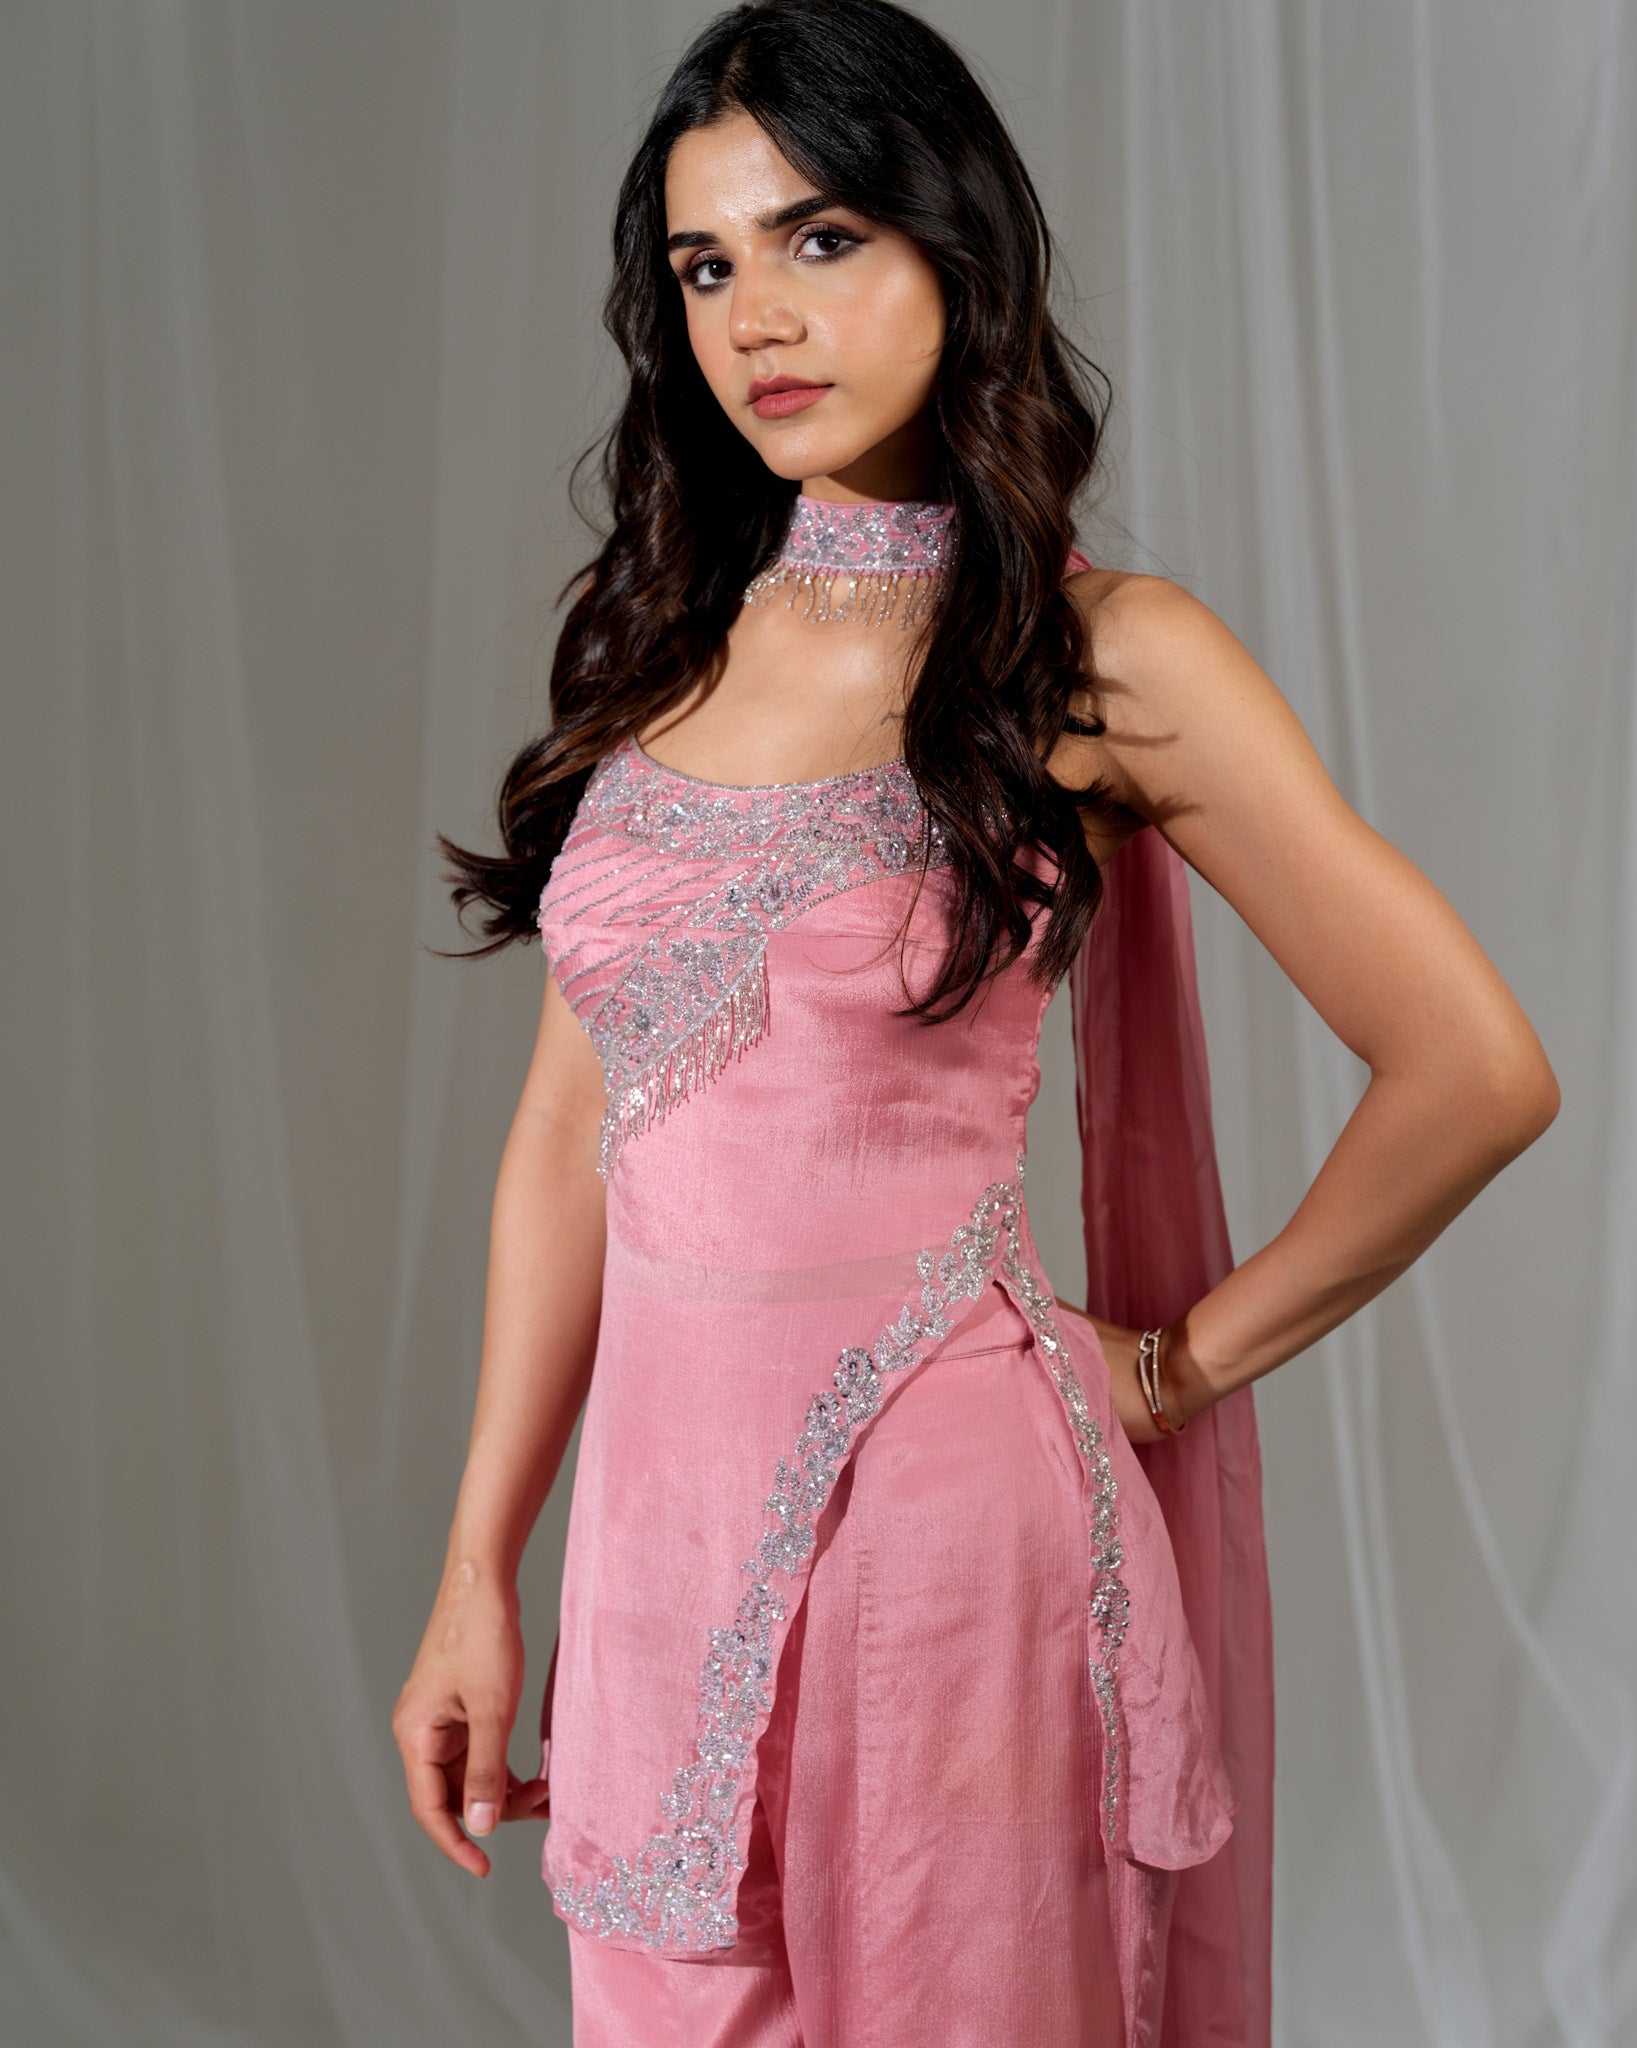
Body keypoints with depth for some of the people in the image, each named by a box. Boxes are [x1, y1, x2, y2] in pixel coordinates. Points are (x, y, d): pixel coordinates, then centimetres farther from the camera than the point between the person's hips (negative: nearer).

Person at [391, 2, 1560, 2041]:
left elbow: (1473, 1071, -9)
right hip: (659, 1510, 5)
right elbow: (575, 1121, 7)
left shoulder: (1099, 660, -8)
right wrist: (481, 1565, 7)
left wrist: (1181, 1362, -2)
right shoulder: (660, 641, 6)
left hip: (934, 1501, -4)